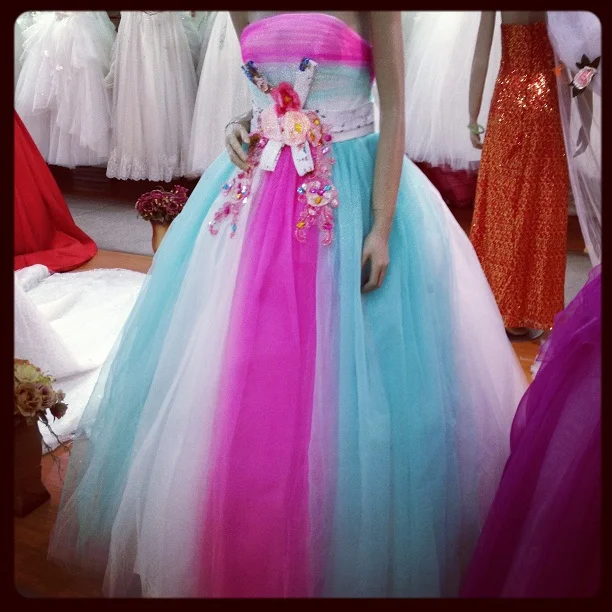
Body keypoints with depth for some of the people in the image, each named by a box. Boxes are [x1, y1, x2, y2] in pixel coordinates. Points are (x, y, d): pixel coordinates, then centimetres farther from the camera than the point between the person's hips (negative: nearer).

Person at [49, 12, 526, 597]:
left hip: (351, 195, -5)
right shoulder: (245, 15, 13)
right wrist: (239, 127, -2)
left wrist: (382, 228, -16)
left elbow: (393, 109, -8)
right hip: (258, 193, 5)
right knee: (238, 375, 8)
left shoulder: (368, 13, -3)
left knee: (340, 377, -1)